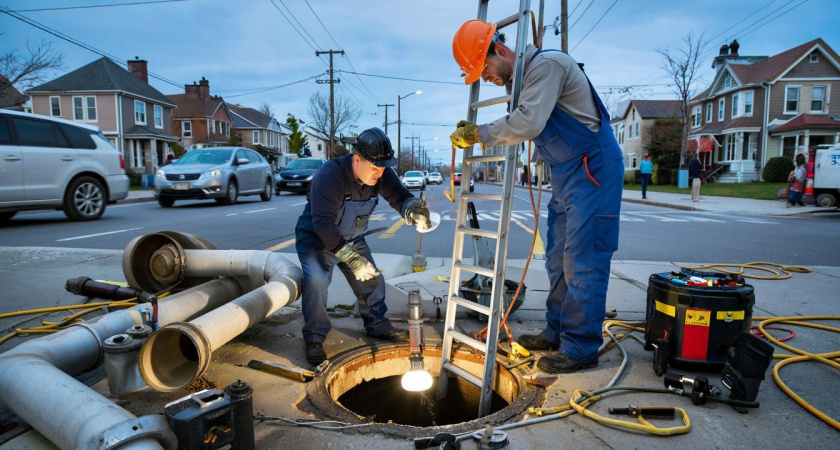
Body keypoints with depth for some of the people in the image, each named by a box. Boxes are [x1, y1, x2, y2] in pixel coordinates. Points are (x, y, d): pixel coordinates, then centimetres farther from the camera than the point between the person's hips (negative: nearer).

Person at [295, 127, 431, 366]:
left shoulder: (382, 175, -14)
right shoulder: (329, 176, -34)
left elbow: (400, 196, -15)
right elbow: (323, 223, -37)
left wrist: (413, 210, -41)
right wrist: (350, 257, -40)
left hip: (353, 238, 6)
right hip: (316, 238, -6)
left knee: (371, 279, 6)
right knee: (316, 281, -26)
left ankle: (378, 326, 27)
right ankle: (314, 339, -9)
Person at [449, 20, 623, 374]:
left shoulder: (546, 64, -17)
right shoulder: (517, 80, 13)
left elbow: (527, 124, -29)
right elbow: (515, 131, 15)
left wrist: (478, 133, -21)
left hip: (592, 171, -10)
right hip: (564, 173, 10)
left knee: (583, 263, -8)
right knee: (558, 261, 13)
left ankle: (581, 349, 1)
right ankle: (558, 333, 24)